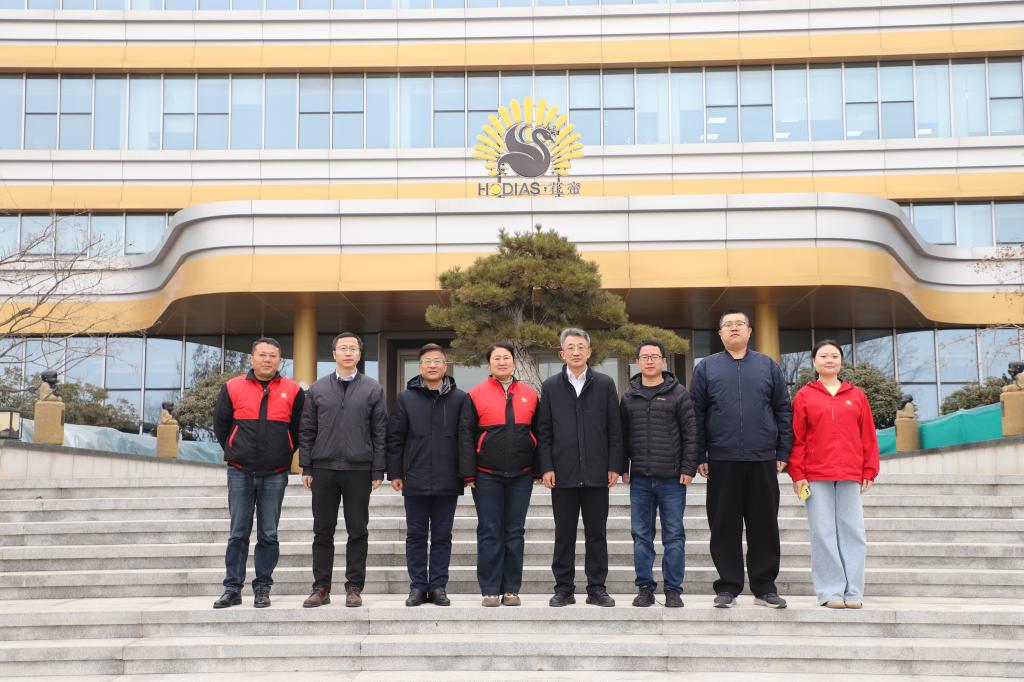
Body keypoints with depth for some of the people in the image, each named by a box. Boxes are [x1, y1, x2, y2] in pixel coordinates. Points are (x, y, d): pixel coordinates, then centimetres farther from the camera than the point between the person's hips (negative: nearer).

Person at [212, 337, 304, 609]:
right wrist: (235, 454, 11)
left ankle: (262, 589, 11)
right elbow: (220, 425, 12)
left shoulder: (292, 391, 2)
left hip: (275, 474, 0)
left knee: (269, 534, 4)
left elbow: (299, 430, 10)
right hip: (240, 473, 0)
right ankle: (232, 589, 9)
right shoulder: (232, 388, 3)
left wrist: (284, 456, 8)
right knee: (238, 533, 4)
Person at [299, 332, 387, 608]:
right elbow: (307, 430, 9)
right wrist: (306, 468, 2)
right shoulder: (318, 389, 9)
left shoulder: (372, 389, 5)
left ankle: (354, 588, 10)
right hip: (323, 469, 1)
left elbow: (380, 432, 3)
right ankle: (321, 588, 12)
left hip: (359, 470, -1)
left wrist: (378, 470, -3)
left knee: (357, 531, 3)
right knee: (323, 531, 5)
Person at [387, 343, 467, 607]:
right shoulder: (406, 398, 4)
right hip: (415, 481, 0)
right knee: (416, 536, 7)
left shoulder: (459, 399, 3)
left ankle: (438, 586, 14)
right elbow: (395, 438, 4)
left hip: (448, 482, 0)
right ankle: (418, 586, 14)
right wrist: (395, 472, 0)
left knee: (442, 536, 7)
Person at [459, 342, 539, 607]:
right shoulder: (476, 395, 1)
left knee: (515, 533, 6)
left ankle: (511, 589, 12)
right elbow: (465, 435, 0)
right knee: (490, 533, 1)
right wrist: (468, 474, -5)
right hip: (487, 476, -2)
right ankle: (490, 590, 7)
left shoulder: (530, 395, 8)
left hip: (521, 476, 2)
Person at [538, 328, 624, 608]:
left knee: (597, 534, 5)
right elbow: (544, 430, 6)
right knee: (564, 534, 4)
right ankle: (564, 588, 11)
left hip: (596, 472, 0)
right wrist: (546, 467, -3)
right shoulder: (550, 386, 7)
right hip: (563, 474, 0)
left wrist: (615, 466, -2)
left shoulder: (605, 384, 7)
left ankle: (597, 588, 12)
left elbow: (615, 429, 5)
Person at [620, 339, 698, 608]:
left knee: (674, 537, 2)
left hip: (672, 478, -2)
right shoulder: (629, 396, 10)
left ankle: (673, 590, 9)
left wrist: (688, 469, -7)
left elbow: (690, 434, -1)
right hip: (640, 478, 3)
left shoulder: (678, 394, 2)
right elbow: (622, 435, 13)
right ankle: (645, 588, 14)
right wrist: (623, 468, 6)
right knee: (641, 536, 6)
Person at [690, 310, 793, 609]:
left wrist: (783, 452, 2)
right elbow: (696, 414, 5)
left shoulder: (768, 366, 10)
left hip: (763, 461, 1)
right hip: (721, 462, -1)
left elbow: (783, 411, 9)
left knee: (765, 526, 5)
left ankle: (765, 587, 15)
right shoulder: (706, 368, 8)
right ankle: (728, 587, 12)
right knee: (724, 527, 3)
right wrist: (699, 457, -1)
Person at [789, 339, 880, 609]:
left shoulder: (856, 395, 11)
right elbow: (796, 438, 3)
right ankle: (830, 591, 4)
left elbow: (868, 436, 10)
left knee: (852, 532, 2)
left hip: (850, 476, 2)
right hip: (816, 476, -1)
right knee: (823, 533, 0)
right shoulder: (804, 397, 7)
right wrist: (797, 474, -4)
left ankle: (853, 591, 8)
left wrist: (870, 470, 4)